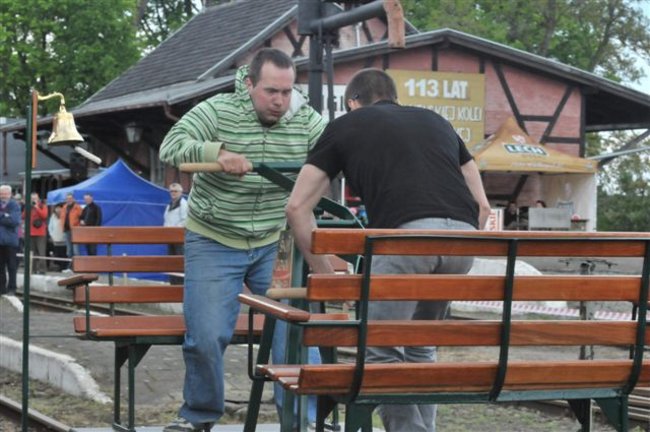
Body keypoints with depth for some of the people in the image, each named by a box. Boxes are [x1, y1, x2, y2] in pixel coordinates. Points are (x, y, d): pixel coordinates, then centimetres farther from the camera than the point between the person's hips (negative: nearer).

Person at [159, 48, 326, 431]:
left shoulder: (306, 120, -6)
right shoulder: (219, 111, -12)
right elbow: (171, 146, -19)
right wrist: (216, 152, -36)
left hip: (277, 244, 2)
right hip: (214, 243, -2)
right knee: (206, 335, -6)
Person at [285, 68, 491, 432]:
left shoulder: (345, 126, 24)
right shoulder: (434, 120, 33)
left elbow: (298, 207, 20)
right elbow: (482, 205, 30)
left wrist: (325, 274, 26)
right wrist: (457, 256, 35)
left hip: (406, 232, -5)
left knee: (380, 351, 7)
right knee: (421, 347, 23)